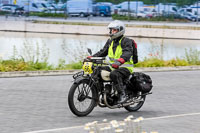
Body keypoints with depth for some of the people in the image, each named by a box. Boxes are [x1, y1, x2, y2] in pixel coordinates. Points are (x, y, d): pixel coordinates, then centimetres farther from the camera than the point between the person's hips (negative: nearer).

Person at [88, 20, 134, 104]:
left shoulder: (126, 41, -9)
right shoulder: (110, 41, 16)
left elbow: (128, 52, -27)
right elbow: (103, 52, 18)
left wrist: (120, 60, -47)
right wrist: (91, 57, 3)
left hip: (125, 67, -8)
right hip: (113, 66, 8)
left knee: (114, 74, -38)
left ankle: (122, 95, -32)